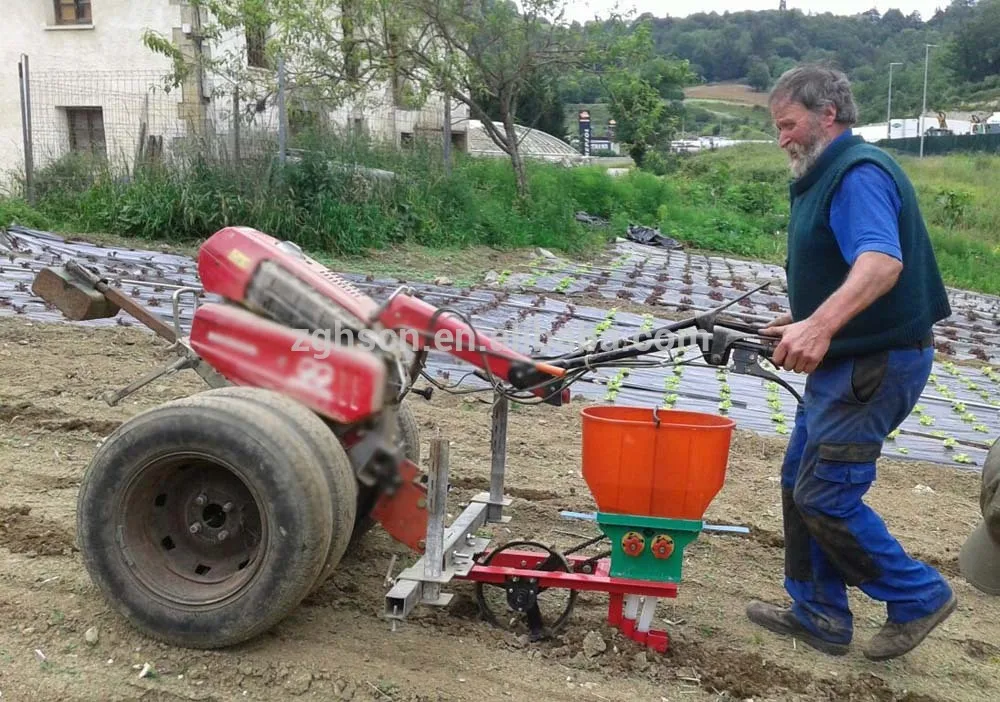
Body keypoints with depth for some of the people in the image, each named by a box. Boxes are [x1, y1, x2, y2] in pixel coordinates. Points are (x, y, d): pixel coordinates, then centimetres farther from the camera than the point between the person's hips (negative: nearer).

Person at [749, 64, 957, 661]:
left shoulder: (859, 173, -18)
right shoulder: (829, 176, 15)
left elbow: (882, 261, -36)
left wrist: (819, 326, -49)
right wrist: (803, 321, 26)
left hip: (876, 364, -11)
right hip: (847, 360, 11)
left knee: (824, 495, -7)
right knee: (802, 482, 13)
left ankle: (918, 596, 12)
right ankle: (818, 614, 24)